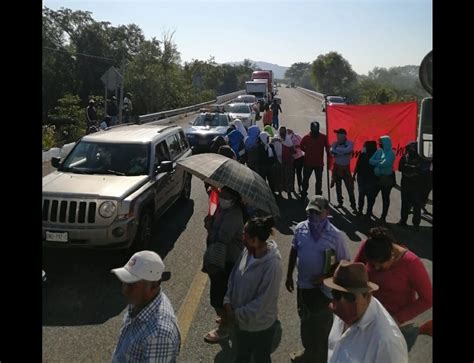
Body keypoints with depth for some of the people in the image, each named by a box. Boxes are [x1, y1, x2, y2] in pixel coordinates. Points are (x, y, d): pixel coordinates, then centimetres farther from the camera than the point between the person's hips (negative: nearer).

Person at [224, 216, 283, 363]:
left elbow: (262, 302, -27)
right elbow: (234, 277, 2)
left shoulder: (272, 265, -32)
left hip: (261, 325, -6)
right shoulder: (247, 251, -11)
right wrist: (228, 300, -9)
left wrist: (237, 314, -19)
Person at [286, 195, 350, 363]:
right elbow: (294, 252, 6)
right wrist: (289, 276, 10)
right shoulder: (300, 228, -7)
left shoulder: (336, 235, -19)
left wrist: (326, 277, -20)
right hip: (303, 285, 5)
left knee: (322, 325, 13)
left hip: (324, 288, -4)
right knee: (305, 321, 24)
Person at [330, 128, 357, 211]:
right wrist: (343, 152, -24)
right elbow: (331, 152, -19)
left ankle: (353, 205, 1)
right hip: (337, 167, 3)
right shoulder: (335, 143, -1)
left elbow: (347, 150, -30)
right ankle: (340, 202, 28)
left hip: (346, 168, -3)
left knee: (350, 187, -5)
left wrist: (337, 149, -19)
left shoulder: (350, 143, -9)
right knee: (338, 186, 13)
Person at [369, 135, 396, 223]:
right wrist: (380, 161, -19)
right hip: (377, 177, 6)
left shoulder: (391, 153, -15)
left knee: (385, 198, 7)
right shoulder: (379, 151, 4)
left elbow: (384, 164, -27)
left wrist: (376, 162, -9)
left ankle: (383, 217, 17)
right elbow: (370, 161, -5)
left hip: (387, 178, -6)